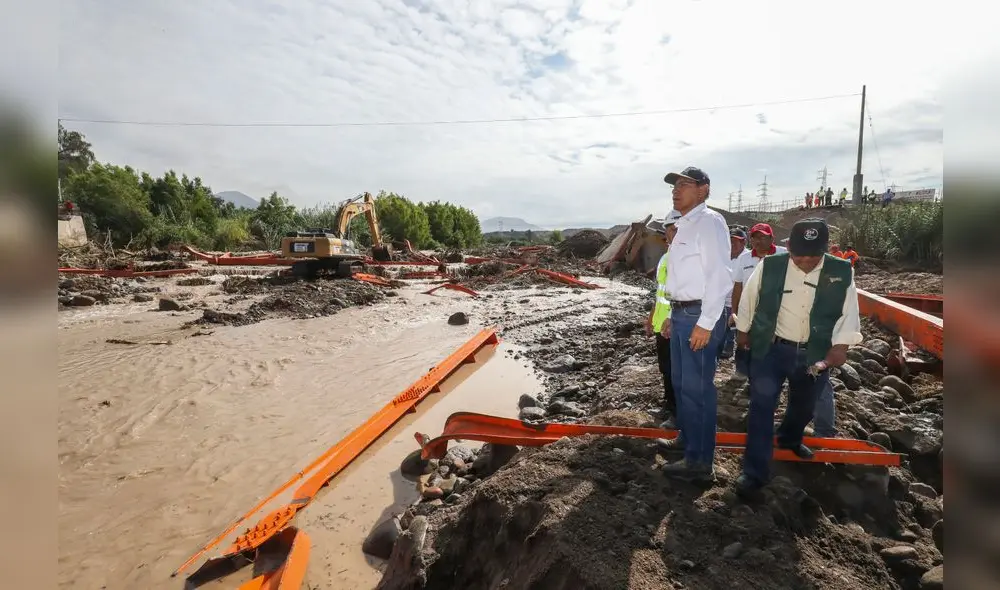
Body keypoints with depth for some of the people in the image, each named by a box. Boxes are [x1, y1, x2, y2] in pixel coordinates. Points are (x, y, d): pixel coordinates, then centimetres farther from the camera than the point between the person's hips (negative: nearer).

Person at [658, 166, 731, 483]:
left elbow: (719, 276, -21)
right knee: (681, 382, 21)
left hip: (700, 316, -10)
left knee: (697, 388, -2)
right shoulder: (684, 225, 16)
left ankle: (699, 462, 10)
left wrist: (705, 323, -24)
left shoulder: (709, 221, -13)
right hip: (682, 313, 10)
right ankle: (687, 437, 40)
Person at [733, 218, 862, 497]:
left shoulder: (842, 273, -6)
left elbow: (848, 312, -2)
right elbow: (749, 298, 3)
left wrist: (840, 344, -17)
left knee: (804, 406, 23)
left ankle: (789, 438, 55)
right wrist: (742, 330, 11)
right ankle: (755, 472, 3)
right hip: (771, 348, -2)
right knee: (762, 406, -5)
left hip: (814, 354, 3)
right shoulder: (769, 266, -9)